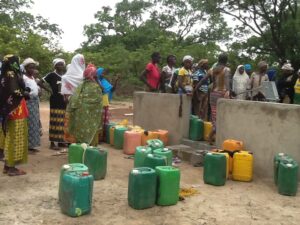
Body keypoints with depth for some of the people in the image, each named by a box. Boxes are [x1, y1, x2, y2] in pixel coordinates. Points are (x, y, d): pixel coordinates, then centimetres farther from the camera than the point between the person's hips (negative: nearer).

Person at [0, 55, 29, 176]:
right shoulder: (11, 75, -13)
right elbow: (14, 91, -22)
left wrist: (25, 91, 7)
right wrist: (25, 93, -4)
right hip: (16, 110, -9)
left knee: (10, 138, 13)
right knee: (15, 138, -4)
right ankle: (11, 168, 1)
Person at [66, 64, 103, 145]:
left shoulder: (80, 86, 3)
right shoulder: (96, 87, -10)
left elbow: (73, 100, 1)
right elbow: (98, 107, -8)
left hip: (79, 118, 5)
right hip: (90, 119, -5)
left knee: (80, 137, 14)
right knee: (90, 138, 4)